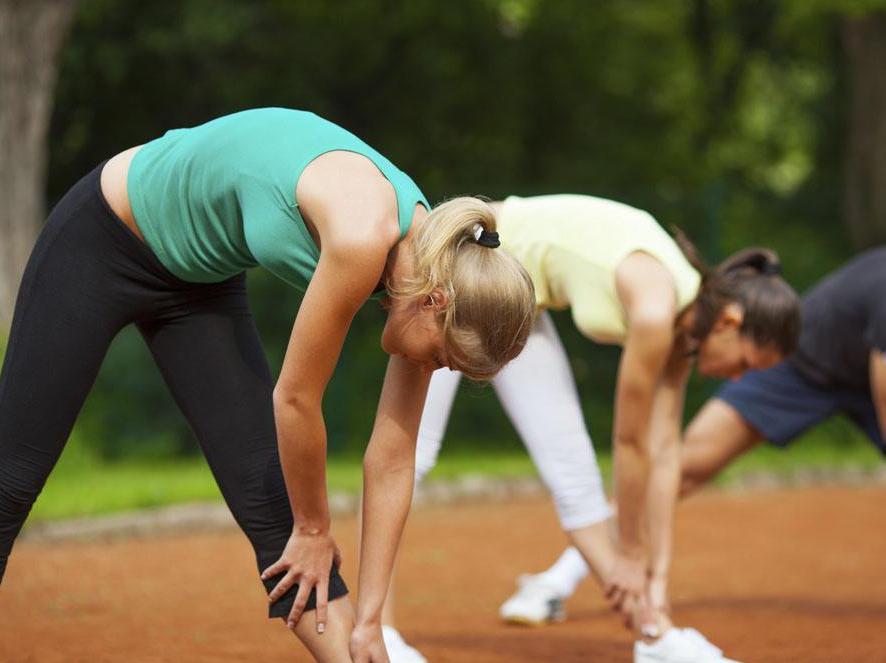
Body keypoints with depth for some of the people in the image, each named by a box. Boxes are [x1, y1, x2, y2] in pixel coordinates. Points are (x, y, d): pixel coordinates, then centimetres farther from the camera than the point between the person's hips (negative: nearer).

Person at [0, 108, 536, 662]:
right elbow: (295, 399, -25)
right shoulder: (363, 237, -35)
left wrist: (368, 618, -6)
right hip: (101, 241, -7)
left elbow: (392, 463, -7)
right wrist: (315, 530, -9)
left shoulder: (431, 264, -12)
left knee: (270, 498, -2)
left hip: (202, 275, 7)